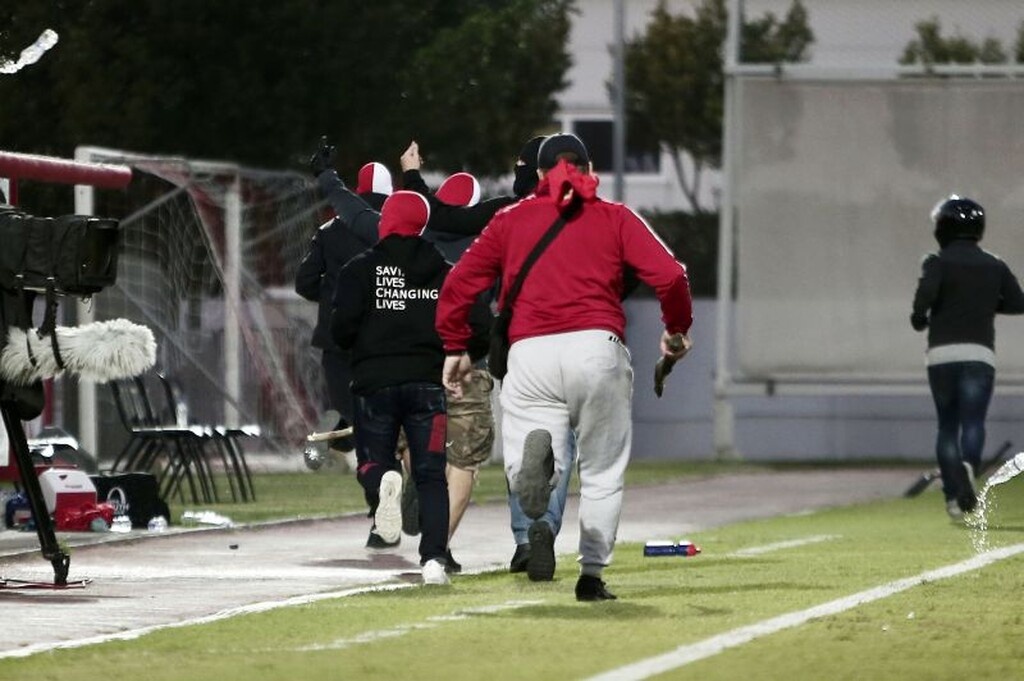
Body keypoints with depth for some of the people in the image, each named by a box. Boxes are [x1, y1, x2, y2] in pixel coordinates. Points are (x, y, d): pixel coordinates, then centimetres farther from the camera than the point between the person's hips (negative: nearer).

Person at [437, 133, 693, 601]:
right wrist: (676, 330, 19)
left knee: (523, 475, -4)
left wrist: (455, 348, 24)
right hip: (597, 347, 0)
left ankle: (538, 453, -38)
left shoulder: (511, 220, 19)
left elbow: (458, 285, 13)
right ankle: (592, 574, 8)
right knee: (602, 474, 14)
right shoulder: (615, 218, 14)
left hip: (529, 354, 0)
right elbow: (669, 276, 2)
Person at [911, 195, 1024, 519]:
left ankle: (953, 495, 1)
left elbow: (926, 292, -19)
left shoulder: (938, 262, 0)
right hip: (980, 353, 1)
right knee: (973, 422, -7)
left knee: (947, 425, 9)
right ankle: (968, 465, -38)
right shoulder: (994, 266, 10)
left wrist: (919, 319, -1)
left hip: (942, 353, -1)